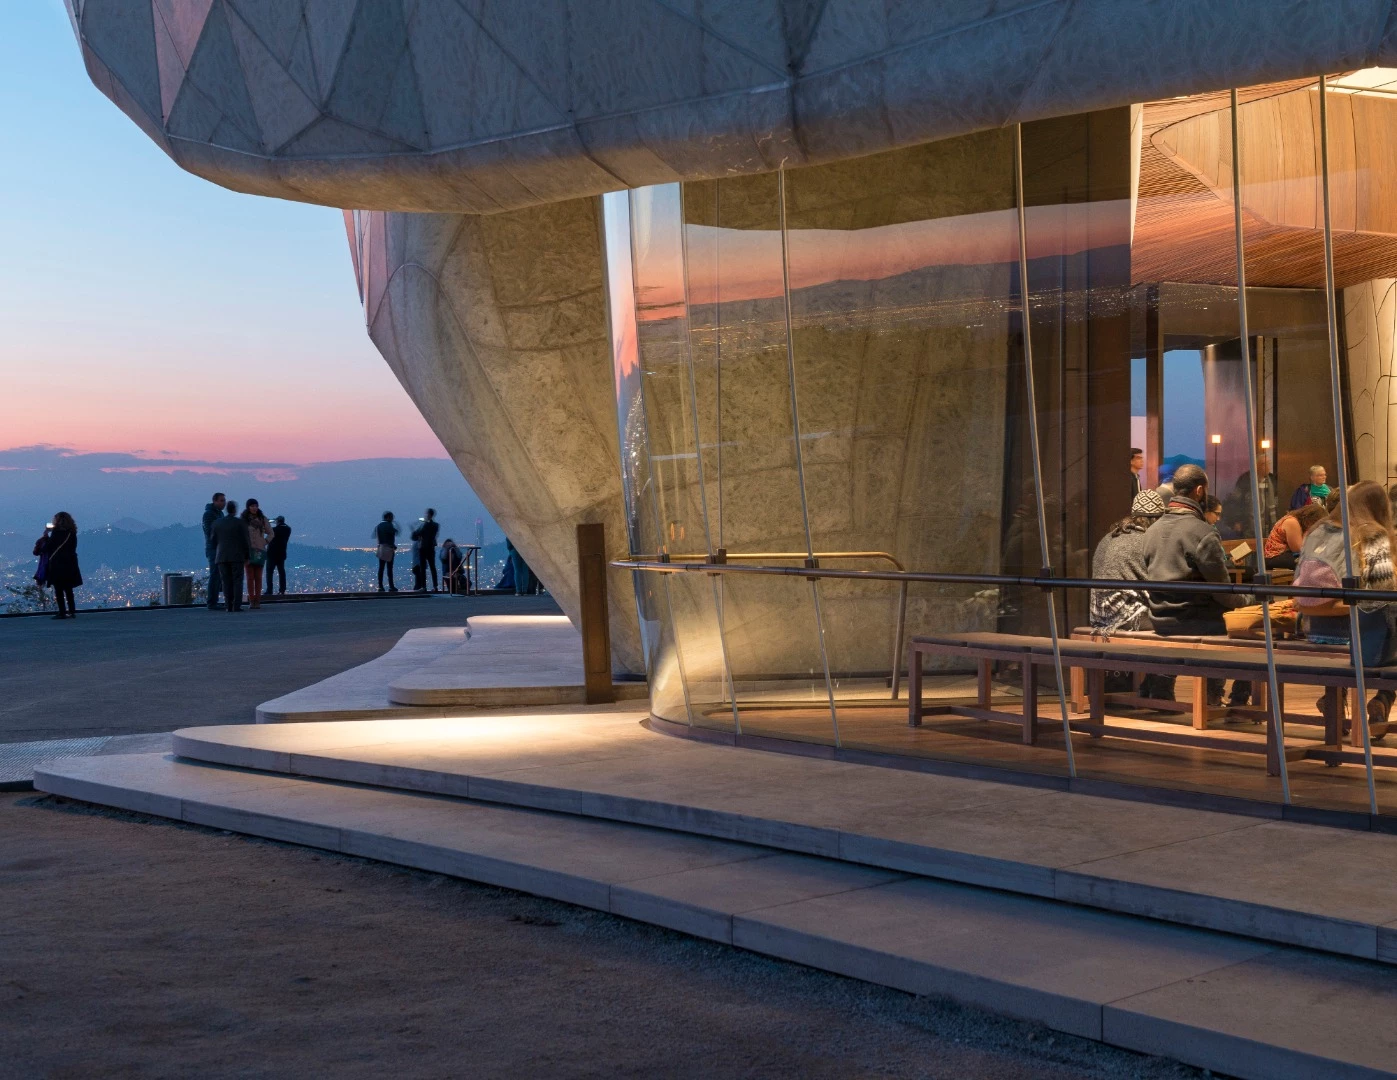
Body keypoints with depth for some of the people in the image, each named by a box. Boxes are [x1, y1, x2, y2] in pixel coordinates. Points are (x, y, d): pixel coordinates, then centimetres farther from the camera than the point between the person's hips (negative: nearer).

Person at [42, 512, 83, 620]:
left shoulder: (57, 532, -10)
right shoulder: (72, 533, 7)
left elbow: (48, 547, -8)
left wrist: (46, 537, 8)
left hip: (58, 565, -6)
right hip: (70, 564, 6)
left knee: (58, 590, -2)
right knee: (68, 589, 12)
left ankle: (62, 612, -5)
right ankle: (72, 611, 10)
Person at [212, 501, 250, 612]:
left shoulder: (217, 523, 5)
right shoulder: (240, 523, -4)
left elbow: (214, 541, 8)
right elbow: (246, 541, -5)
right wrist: (247, 556, 3)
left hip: (222, 557, 3)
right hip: (237, 557, -2)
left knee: (226, 582, 6)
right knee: (237, 581, 1)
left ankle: (228, 606, 0)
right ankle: (237, 606, -7)